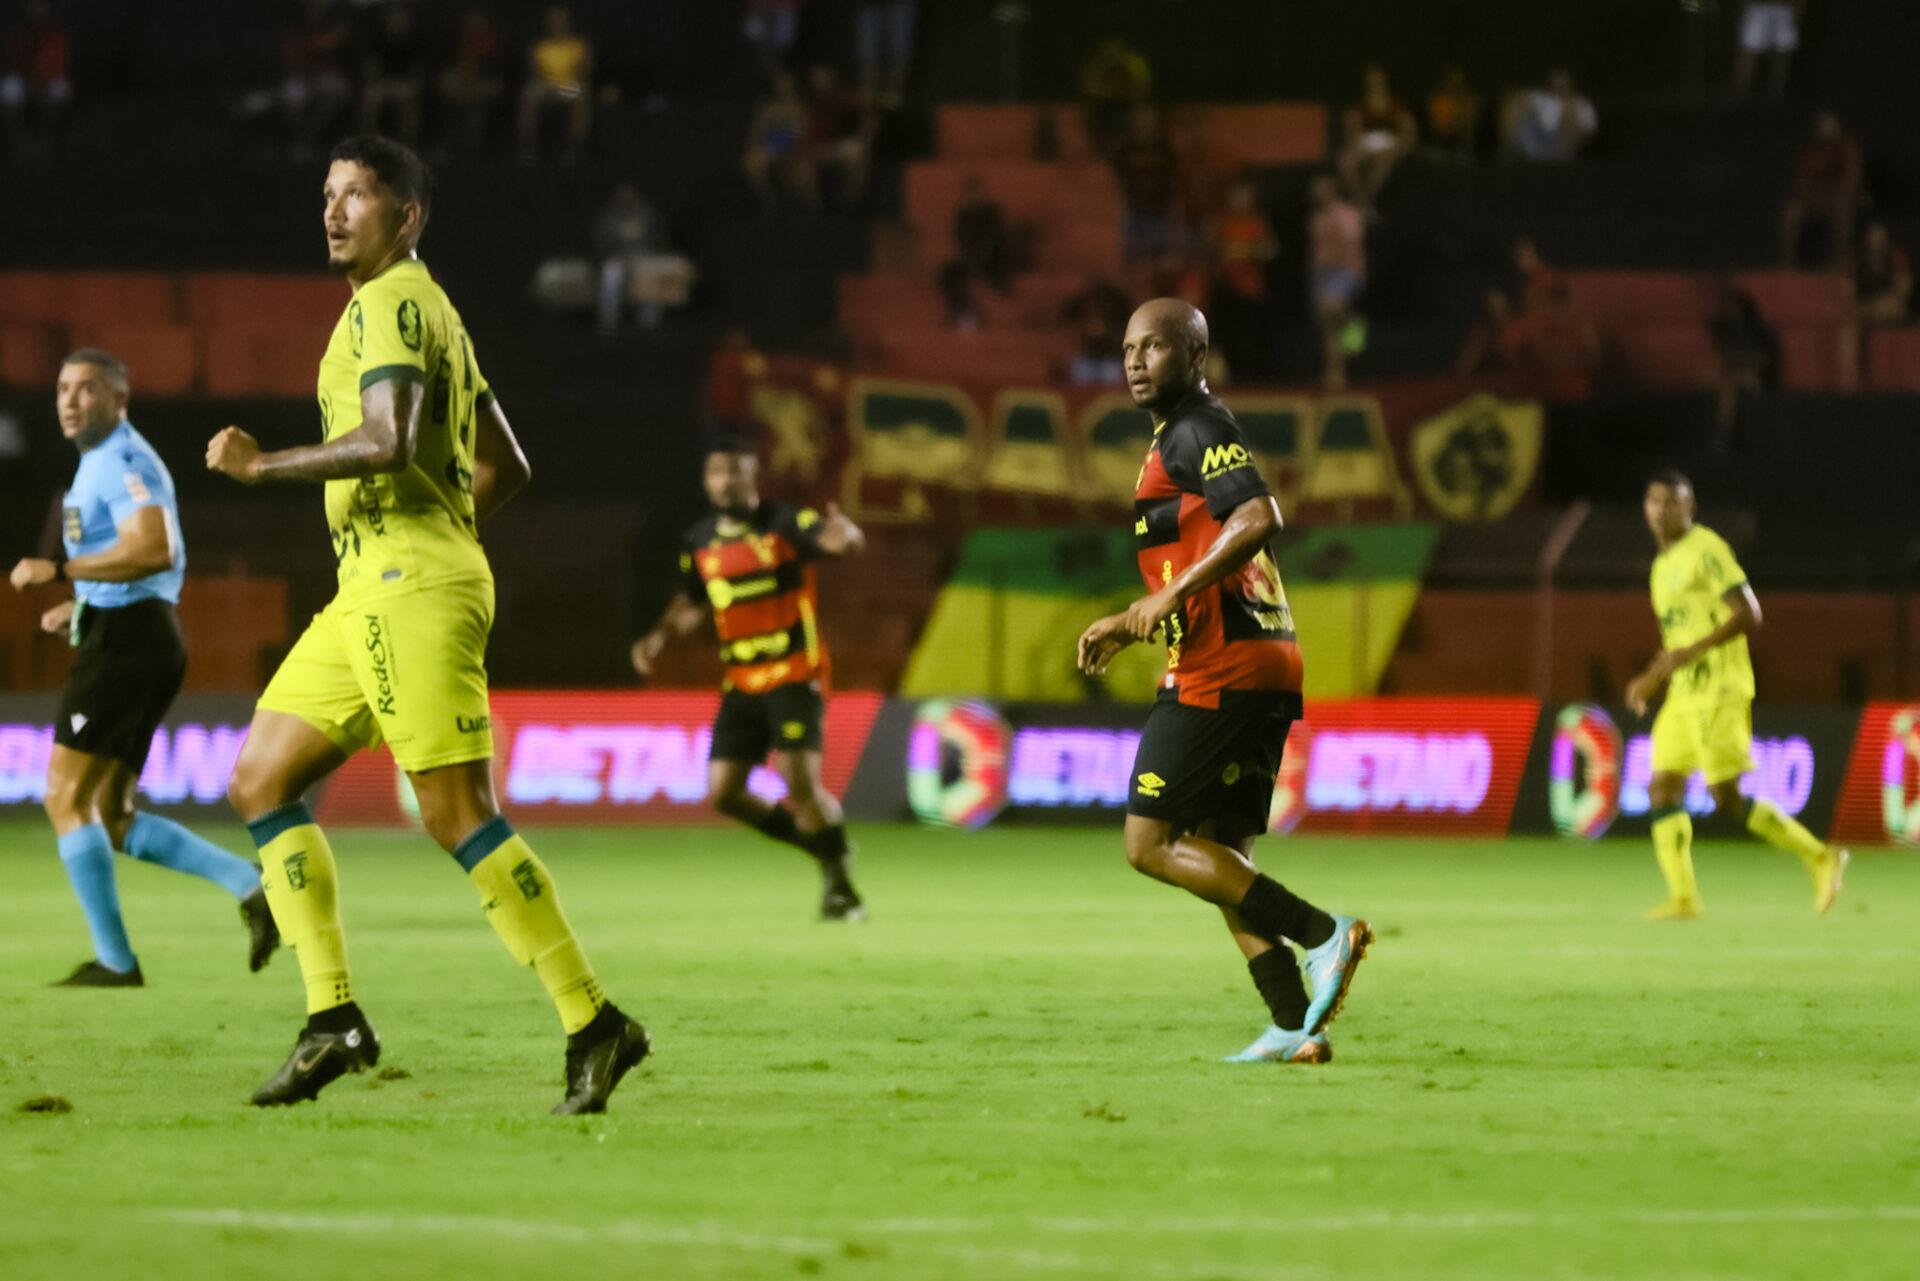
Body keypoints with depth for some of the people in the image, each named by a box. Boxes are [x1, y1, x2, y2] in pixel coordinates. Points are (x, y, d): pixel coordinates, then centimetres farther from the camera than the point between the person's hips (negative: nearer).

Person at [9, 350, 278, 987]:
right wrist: (81, 604, 21)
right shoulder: (105, 462, 22)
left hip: (123, 640, -11)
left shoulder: (122, 461, -11)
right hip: (144, 640, 11)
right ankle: (250, 882, 2)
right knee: (112, 820, 10)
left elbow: (155, 551, -25)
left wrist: (58, 570, -22)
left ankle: (115, 961, -8)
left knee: (67, 798, -8)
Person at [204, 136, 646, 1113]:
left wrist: (261, 465, -15)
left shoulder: (392, 302, -9)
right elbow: (504, 467, 26)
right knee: (260, 784, 8)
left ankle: (593, 1025, -10)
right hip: (368, 592, 11)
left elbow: (388, 442, -24)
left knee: (458, 817, -12)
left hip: (412, 589, -11)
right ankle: (334, 1020, 4)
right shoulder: (426, 308, 22)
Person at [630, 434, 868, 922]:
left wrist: (844, 535, -50)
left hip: (794, 678, -6)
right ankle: (819, 844, 20)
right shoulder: (699, 543, 8)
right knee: (723, 793, 0)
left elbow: (840, 540, -26)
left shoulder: (786, 525, -8)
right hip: (741, 684, 6)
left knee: (800, 782, -18)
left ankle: (839, 884, -2)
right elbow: (690, 604, 23)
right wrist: (659, 636, 5)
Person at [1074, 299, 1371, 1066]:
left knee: (1151, 845, -8)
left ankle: (1323, 934, -14)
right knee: (1218, 857, 10)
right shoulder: (1178, 437, 23)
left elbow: (1259, 517, -25)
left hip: (1218, 671, -10)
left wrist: (1171, 598, -23)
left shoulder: (1196, 432, -8)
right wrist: (1128, 626, 25)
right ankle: (1296, 1026, 3)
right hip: (1265, 664, 10)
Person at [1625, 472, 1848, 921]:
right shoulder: (1663, 564, 18)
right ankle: (1682, 896, 1)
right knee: (1662, 789, 1)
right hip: (1683, 695, 9)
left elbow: (1748, 614, -18)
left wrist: (1690, 653, -24)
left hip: (1718, 693, -9)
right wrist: (1650, 679, 20)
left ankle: (1819, 857, -1)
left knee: (1727, 798, -11)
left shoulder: (1706, 550, -10)